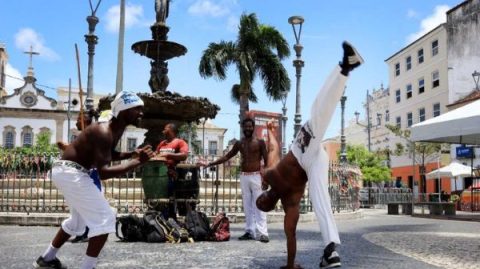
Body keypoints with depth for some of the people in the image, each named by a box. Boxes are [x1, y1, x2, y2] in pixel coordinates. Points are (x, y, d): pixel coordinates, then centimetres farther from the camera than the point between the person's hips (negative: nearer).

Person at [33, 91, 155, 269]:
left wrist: (131, 154, 4)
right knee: (104, 218, -10)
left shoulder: (116, 130, 4)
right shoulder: (103, 132, -26)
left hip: (67, 171, 11)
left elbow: (108, 154, 21)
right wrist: (137, 162, -29)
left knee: (79, 219, 26)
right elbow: (103, 172, -32)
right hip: (70, 172, -11)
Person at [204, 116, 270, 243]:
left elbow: (266, 160, -3)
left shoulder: (260, 142, -1)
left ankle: (263, 233, -10)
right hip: (244, 177, 5)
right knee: (247, 206, 6)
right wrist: (211, 164, 9)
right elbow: (227, 156, 16)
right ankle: (250, 231, 10)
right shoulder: (239, 143, 11)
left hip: (256, 176, -5)